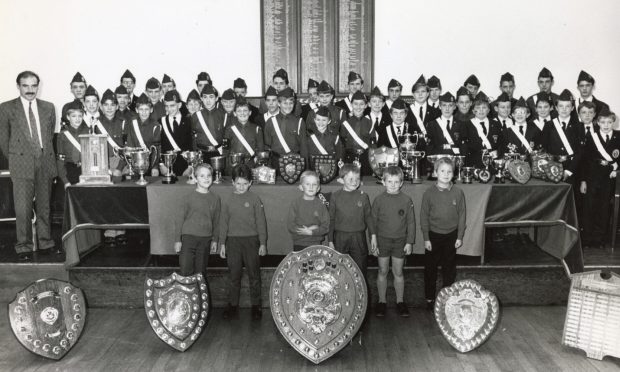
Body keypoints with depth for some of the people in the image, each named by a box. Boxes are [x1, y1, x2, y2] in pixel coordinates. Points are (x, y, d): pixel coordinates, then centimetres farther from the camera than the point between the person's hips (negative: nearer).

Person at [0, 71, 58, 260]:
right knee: (22, 208, -6)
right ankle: (24, 246, 4)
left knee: (44, 206, 9)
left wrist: (46, 155, 11)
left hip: (45, 161, 3)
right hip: (21, 163, -3)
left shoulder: (48, 107, 11)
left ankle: (45, 242, 19)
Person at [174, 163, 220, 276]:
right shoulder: (190, 197, -4)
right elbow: (181, 219, 1)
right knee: (185, 271, -3)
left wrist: (214, 240, 11)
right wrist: (178, 240, 0)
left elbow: (216, 221, 10)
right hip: (189, 237, -2)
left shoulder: (215, 199, 3)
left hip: (206, 239, 2)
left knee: (200, 272, 9)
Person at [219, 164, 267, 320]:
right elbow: (223, 222, 8)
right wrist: (222, 243, 6)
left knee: (254, 274, 5)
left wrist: (263, 243, -2)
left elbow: (261, 222, 0)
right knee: (234, 275, 9)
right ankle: (233, 305, 21)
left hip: (251, 239, -2)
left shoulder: (254, 199, -3)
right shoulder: (228, 200, 3)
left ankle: (256, 305, 16)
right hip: (233, 240, 2)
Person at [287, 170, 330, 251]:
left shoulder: (321, 204, 0)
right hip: (299, 245, 0)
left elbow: (326, 227, -4)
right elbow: (290, 226, -7)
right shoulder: (295, 203, -1)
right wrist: (308, 229, -16)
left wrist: (311, 232, -18)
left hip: (316, 245, 0)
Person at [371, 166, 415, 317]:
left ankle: (400, 301, 24)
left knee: (398, 272, 9)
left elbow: (411, 222, 0)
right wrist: (373, 240, -5)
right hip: (382, 240, 0)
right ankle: (382, 302, 21)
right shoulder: (379, 199, -5)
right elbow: (373, 221, -1)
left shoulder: (406, 200, -5)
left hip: (400, 241, 0)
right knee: (382, 272, 8)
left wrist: (409, 242, -2)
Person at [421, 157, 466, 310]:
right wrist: (426, 238, -6)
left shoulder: (458, 192, -4)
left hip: (451, 236, 1)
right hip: (433, 236, -1)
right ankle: (430, 298, 22)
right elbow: (424, 216, -4)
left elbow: (462, 215, 2)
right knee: (430, 268, 8)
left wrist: (460, 236, 0)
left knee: (449, 268, 12)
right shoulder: (429, 193, -7)